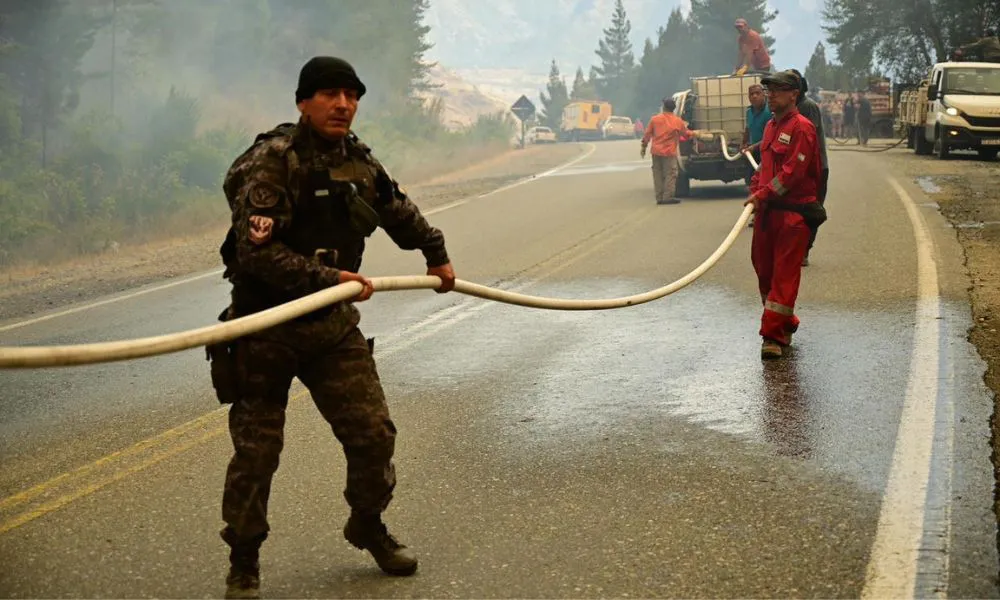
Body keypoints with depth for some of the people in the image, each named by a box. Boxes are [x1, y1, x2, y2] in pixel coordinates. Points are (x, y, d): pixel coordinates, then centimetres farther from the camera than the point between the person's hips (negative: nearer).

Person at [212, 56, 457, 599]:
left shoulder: (359, 162, 5)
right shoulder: (272, 161, -17)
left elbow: (399, 212, 25)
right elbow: (256, 250, -26)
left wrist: (436, 254, 35)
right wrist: (328, 278, -29)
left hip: (333, 322, 6)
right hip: (266, 326, -5)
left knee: (373, 431, 4)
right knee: (256, 450, 1)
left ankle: (368, 527, 30)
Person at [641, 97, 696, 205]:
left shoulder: (654, 119, 0)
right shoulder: (678, 121, -4)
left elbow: (647, 134, 3)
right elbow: (685, 134, 10)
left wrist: (643, 147, 14)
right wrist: (693, 133, 31)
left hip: (656, 151, 3)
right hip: (669, 152, -3)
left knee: (658, 175, 9)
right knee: (670, 174, 2)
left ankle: (659, 197, 10)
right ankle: (668, 197, -3)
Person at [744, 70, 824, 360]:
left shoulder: (802, 128, -11)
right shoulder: (771, 126, 16)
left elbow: (793, 171, -18)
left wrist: (764, 195, -16)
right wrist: (756, 192, 8)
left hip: (794, 212, -9)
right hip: (767, 211, 9)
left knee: (784, 273, -8)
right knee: (763, 268, 13)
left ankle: (774, 336, -9)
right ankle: (785, 325, 29)